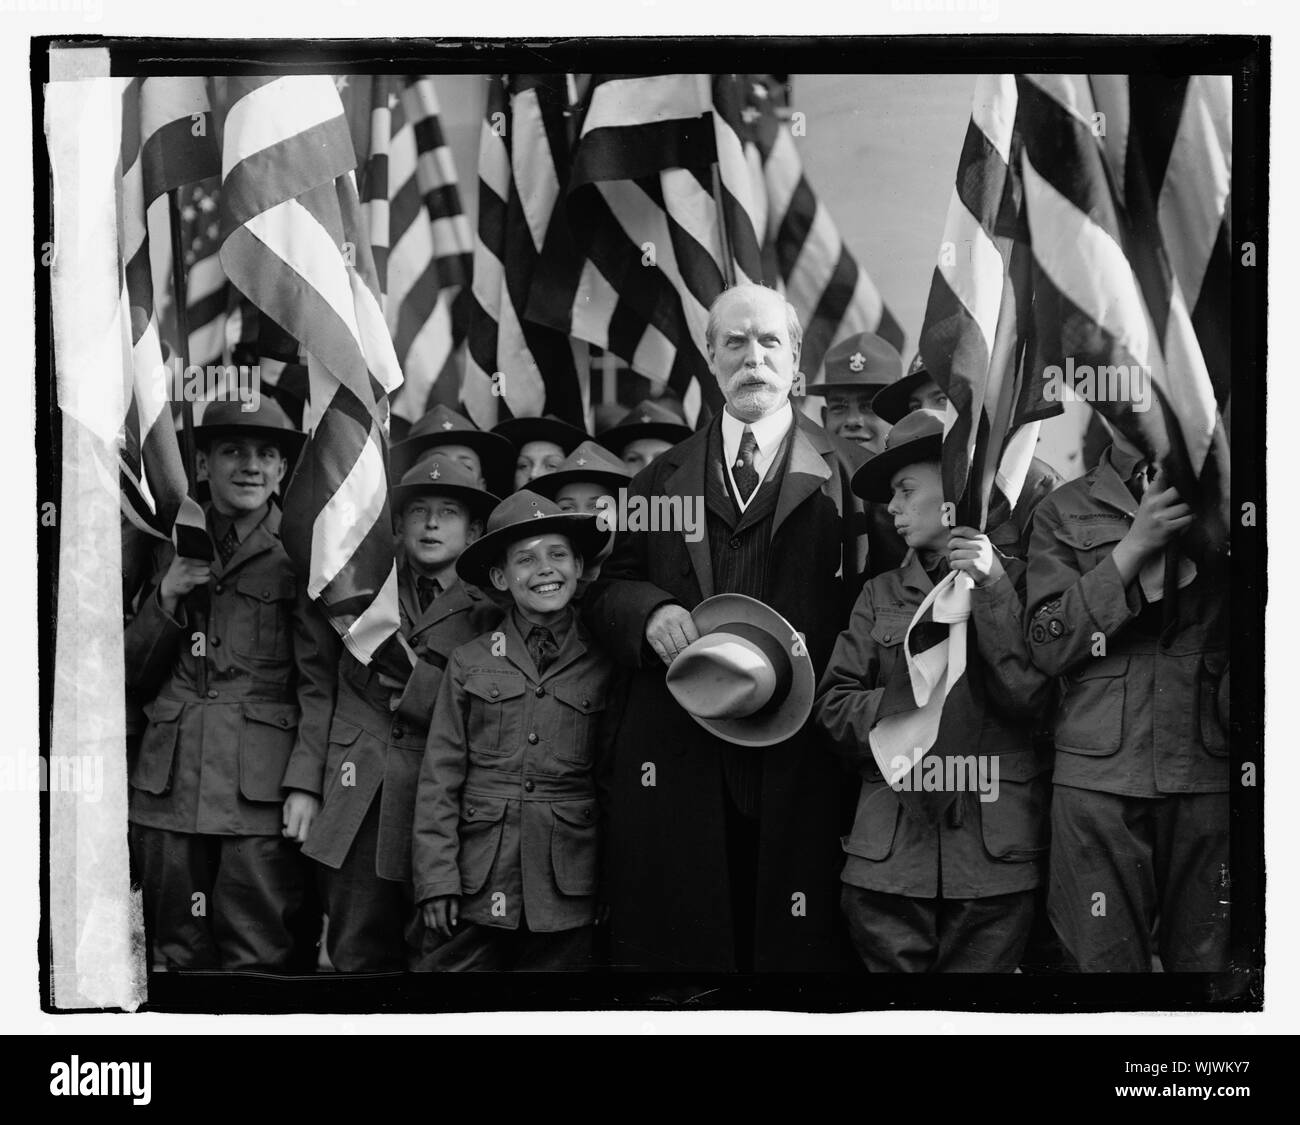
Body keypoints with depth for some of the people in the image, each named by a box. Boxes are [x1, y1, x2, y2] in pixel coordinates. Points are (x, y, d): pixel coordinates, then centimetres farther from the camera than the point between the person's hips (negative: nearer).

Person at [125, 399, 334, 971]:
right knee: (177, 956, 7)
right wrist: (167, 597, 1)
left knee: (258, 957, -4)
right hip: (169, 781, 4)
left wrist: (306, 782, -12)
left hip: (260, 787, -4)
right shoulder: (173, 548, 16)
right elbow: (135, 677, 17)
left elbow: (320, 682, -2)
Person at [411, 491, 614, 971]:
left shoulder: (602, 666, 4)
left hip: (567, 889, 0)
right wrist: (436, 877, -5)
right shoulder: (469, 662, 3)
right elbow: (439, 777, 2)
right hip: (476, 880, 0)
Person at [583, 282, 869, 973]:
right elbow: (606, 587, 13)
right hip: (677, 761, 2)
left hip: (801, 760, -2)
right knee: (674, 941, 7)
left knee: (798, 943, 3)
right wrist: (650, 611, -7)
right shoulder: (664, 476, 16)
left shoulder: (845, 474, 6)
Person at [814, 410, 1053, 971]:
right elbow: (833, 704, 8)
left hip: (995, 854, -2)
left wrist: (991, 589, -7)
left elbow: (1032, 695, -6)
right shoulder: (880, 593, 13)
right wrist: (898, 709, -10)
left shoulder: (1016, 580, 6)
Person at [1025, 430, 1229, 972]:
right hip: (1099, 775, -1)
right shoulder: (1063, 511, 10)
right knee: (1107, 956, -2)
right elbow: (1046, 647, -1)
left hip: (1208, 770, 1)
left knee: (1205, 956, 3)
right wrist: (1134, 546, -9)